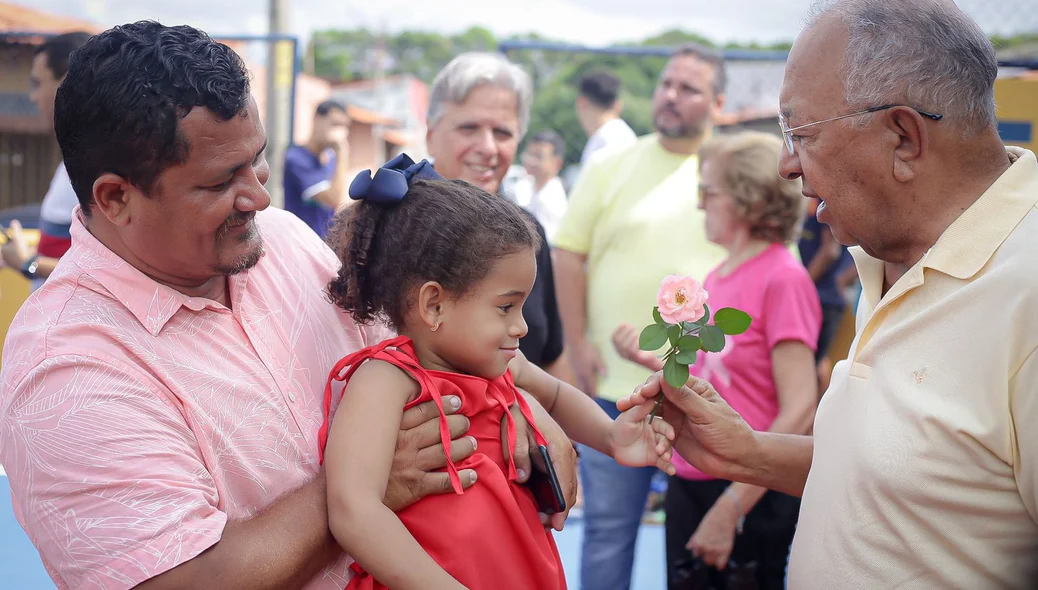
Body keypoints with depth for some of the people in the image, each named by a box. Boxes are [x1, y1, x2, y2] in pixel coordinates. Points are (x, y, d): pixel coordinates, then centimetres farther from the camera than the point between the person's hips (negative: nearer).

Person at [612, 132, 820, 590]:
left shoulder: (783, 278, -14)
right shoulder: (716, 280, 6)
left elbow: (799, 411, -18)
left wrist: (730, 508, -20)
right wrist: (651, 360, -1)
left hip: (749, 498, -7)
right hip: (688, 484, 7)